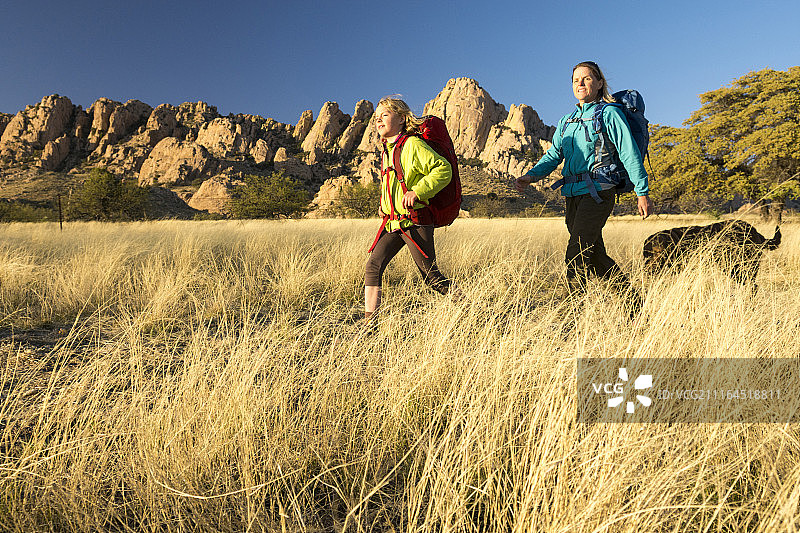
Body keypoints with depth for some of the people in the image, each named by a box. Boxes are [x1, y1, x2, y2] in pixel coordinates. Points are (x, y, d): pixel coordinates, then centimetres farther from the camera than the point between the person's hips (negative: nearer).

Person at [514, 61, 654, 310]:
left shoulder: (609, 114, 0)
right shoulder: (566, 121, 18)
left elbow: (630, 154, -4)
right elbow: (553, 156, 12)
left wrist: (642, 192, -9)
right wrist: (530, 176, -7)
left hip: (598, 192, -7)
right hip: (573, 195, 7)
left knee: (576, 256, -15)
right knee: (595, 257, 11)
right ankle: (633, 298, 26)